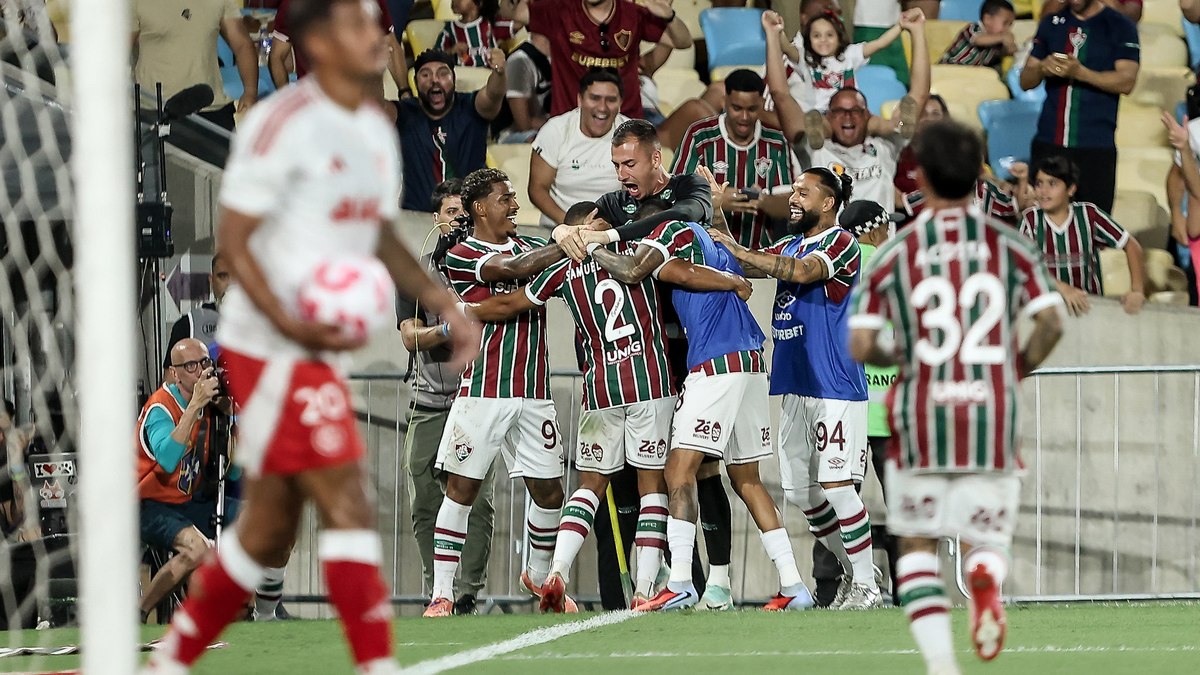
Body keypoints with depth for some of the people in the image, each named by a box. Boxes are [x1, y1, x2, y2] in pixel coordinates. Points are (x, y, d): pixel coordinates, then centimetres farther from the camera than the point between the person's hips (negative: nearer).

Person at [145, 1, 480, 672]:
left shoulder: (376, 132, 12)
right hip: (272, 349, -9)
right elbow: (234, 242, -14)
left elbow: (381, 238, 24)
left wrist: (446, 306, 11)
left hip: (321, 350, 9)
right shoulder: (283, 126, -15)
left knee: (269, 529, 13)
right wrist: (292, 327, -26)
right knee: (348, 504, -14)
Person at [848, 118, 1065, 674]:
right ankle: (986, 581, -23)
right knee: (987, 535, 15)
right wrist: (1020, 367, 13)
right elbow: (1050, 322, -6)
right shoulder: (1010, 245, 2)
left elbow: (860, 346, -5)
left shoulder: (894, 254, 0)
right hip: (993, 416, 1)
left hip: (921, 419, -1)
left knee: (917, 542, 14)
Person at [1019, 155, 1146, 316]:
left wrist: (1137, 291, -11)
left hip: (1090, 302, 1)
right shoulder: (1030, 219, -3)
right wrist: (1061, 287, -28)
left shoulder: (1088, 214, -3)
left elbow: (1131, 246, 3)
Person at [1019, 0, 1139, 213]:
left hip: (1095, 147, -4)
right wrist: (1042, 68, -8)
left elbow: (1126, 81, -9)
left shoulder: (1121, 27, 2)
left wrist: (1080, 72, -22)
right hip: (1048, 142, 4)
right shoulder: (1051, 23, 16)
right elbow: (1026, 81, 16)